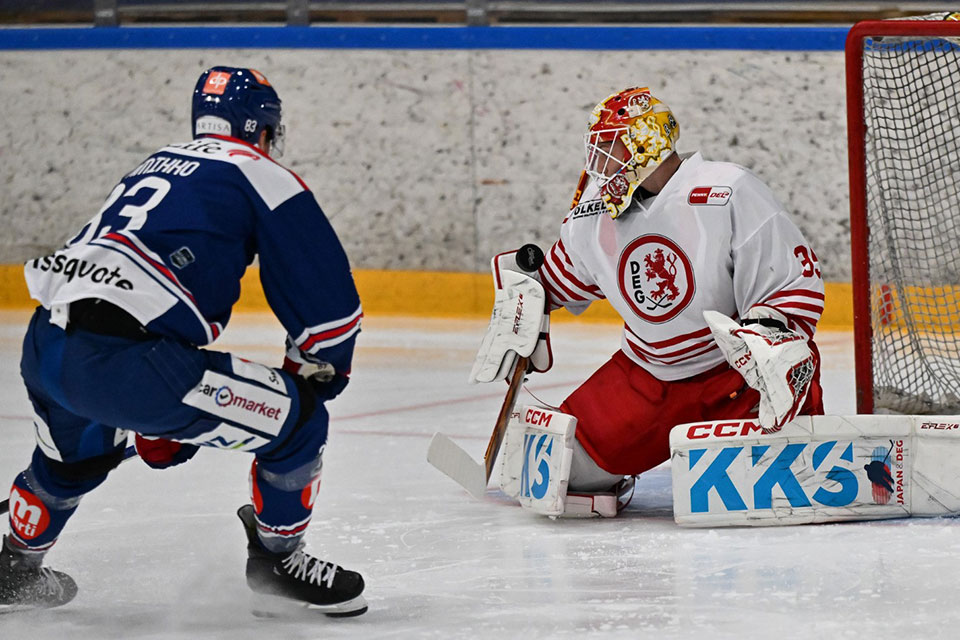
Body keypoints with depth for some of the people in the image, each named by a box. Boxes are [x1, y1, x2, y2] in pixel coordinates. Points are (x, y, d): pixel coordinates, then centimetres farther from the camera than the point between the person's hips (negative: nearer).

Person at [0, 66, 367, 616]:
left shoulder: (155, 167, 30)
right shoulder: (262, 177, 7)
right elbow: (330, 304, 5)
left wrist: (156, 426, 41)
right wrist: (312, 381, 23)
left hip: (44, 344, 8)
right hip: (120, 363, -8)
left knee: (79, 450, 40)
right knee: (296, 420, 4)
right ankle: (276, 560, 20)